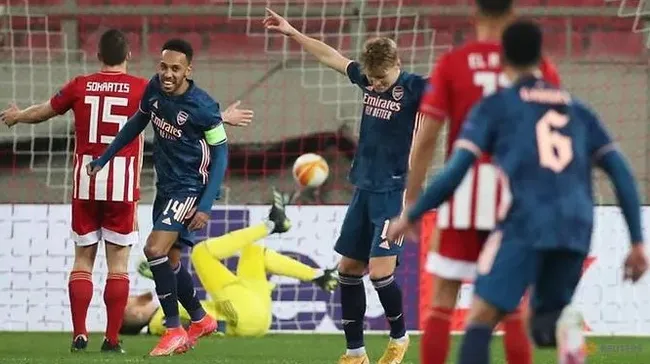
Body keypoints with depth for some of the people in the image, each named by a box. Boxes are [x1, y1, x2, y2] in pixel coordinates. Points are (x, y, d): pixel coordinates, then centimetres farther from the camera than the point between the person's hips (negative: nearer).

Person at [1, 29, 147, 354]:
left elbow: (42, 112, 19)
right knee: (118, 262, 1)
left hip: (85, 184, 2)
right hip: (122, 184, -2)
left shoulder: (80, 86, 4)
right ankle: (112, 339, -2)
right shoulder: (140, 88, -2)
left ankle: (79, 334, 2)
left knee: (83, 259, 9)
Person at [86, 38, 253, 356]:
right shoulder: (154, 89, -4)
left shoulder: (202, 107, -22)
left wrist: (206, 206, -19)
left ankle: (174, 329, -7)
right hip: (165, 185, 7)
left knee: (155, 250, -19)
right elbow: (137, 123, 15)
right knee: (168, 259, 14)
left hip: (189, 187, -7)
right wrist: (103, 159, 16)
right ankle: (200, 320, 36)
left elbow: (221, 153, -15)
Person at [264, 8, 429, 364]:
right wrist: (292, 33, 25)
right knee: (349, 268, 8)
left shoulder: (413, 88, -12)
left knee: (380, 271, -15)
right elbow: (331, 57, 21)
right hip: (364, 188, 7)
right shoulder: (368, 79, 6)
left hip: (393, 191, -7)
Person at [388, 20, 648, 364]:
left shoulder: (493, 107, 11)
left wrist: (410, 216, 17)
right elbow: (622, 173, 16)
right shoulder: (577, 109, 23)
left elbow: (455, 172, 4)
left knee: (481, 318, 1)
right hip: (576, 230, 4)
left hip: (525, 223, -4)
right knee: (543, 326, 19)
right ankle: (563, 324, -19)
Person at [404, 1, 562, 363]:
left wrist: (412, 199, 3)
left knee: (443, 299, 6)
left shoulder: (451, 64, 1)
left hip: (463, 191, -1)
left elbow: (426, 137, -2)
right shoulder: (539, 68, 3)